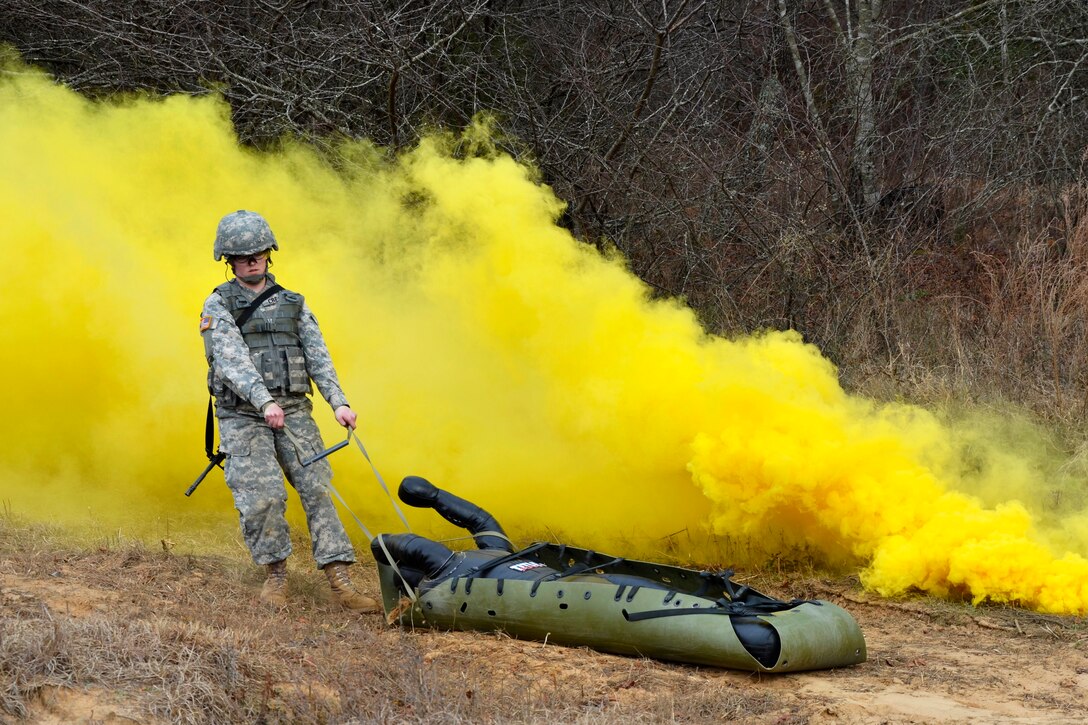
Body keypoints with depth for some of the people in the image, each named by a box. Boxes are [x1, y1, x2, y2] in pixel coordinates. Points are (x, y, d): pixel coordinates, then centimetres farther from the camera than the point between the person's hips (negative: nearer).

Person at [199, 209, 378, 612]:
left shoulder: (292, 304, 14)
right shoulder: (218, 306, 0)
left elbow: (317, 355, 6)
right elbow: (233, 360, -14)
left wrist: (338, 401, -10)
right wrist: (264, 401, -30)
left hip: (294, 412, 3)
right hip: (243, 417, -3)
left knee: (317, 489, -6)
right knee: (262, 498, -13)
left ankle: (340, 583, -9)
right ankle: (276, 575, 8)